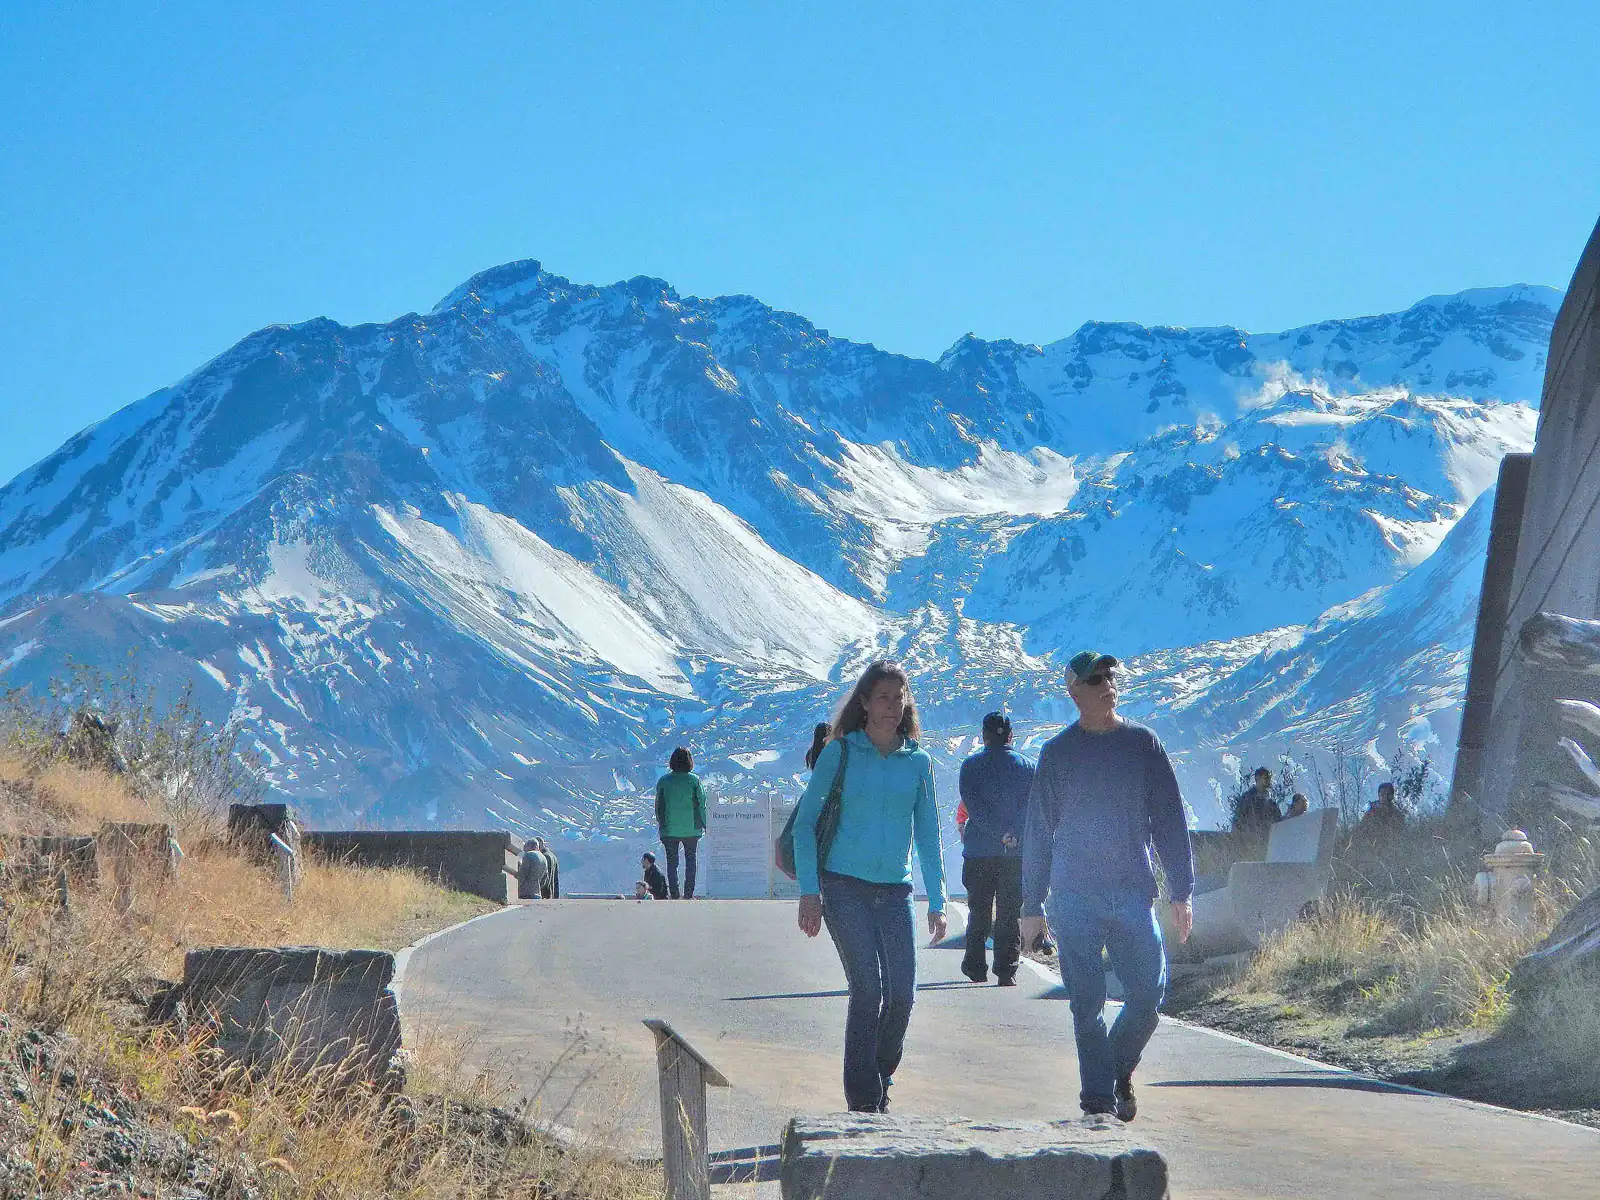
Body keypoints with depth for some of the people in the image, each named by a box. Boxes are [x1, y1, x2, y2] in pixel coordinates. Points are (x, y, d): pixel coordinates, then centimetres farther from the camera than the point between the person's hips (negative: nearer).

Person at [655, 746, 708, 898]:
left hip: (670, 829, 0)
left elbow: (658, 806, 2)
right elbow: (701, 803, -3)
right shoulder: (694, 780, -6)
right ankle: (688, 894, 4)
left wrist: (661, 826, 11)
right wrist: (704, 824, 6)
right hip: (691, 829, 0)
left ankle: (674, 894, 2)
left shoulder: (663, 781, -2)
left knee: (672, 862, 7)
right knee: (690, 860, 11)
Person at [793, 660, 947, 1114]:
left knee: (902, 994, -3)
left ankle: (880, 1081, 21)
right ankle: (863, 1102, -8)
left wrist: (936, 901, 9)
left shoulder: (918, 762, 8)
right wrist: (808, 891, -8)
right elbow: (805, 821, 0)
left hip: (895, 891, 3)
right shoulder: (840, 753, 0)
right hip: (845, 888, -3)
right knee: (868, 988, -13)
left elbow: (928, 835, 14)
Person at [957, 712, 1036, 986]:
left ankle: (975, 967, 14)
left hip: (979, 851, 0)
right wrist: (1012, 836, 1)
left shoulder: (971, 766, 1)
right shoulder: (1026, 767, 5)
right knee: (1010, 914, 3)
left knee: (979, 912, 11)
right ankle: (1006, 971, -2)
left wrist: (1001, 834, -12)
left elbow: (972, 807, -10)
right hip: (1017, 854, 0)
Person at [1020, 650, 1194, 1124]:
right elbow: (1038, 830, 8)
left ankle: (1119, 1069, 21)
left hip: (1133, 894, 1)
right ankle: (1098, 1098, 4)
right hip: (1074, 898, -1)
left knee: (1149, 993, -6)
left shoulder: (1142, 743, 8)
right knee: (1087, 1003, -4)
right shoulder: (1058, 752, 5)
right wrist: (1032, 903, 5)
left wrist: (1181, 893, 3)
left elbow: (1170, 820, 8)